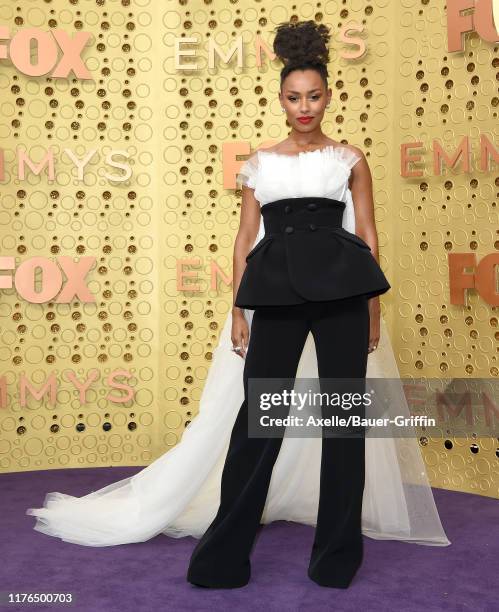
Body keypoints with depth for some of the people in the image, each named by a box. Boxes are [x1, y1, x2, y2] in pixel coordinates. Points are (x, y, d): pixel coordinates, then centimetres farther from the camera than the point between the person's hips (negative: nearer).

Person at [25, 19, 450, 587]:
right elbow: (245, 239, 12)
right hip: (277, 290, 1)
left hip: (341, 290, 0)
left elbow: (367, 237, 9)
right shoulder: (259, 163, 14)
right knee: (259, 413, -2)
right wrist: (238, 311, 5)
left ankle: (337, 552, 15)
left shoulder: (349, 158, 11)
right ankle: (225, 552, 8)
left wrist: (373, 311, 3)